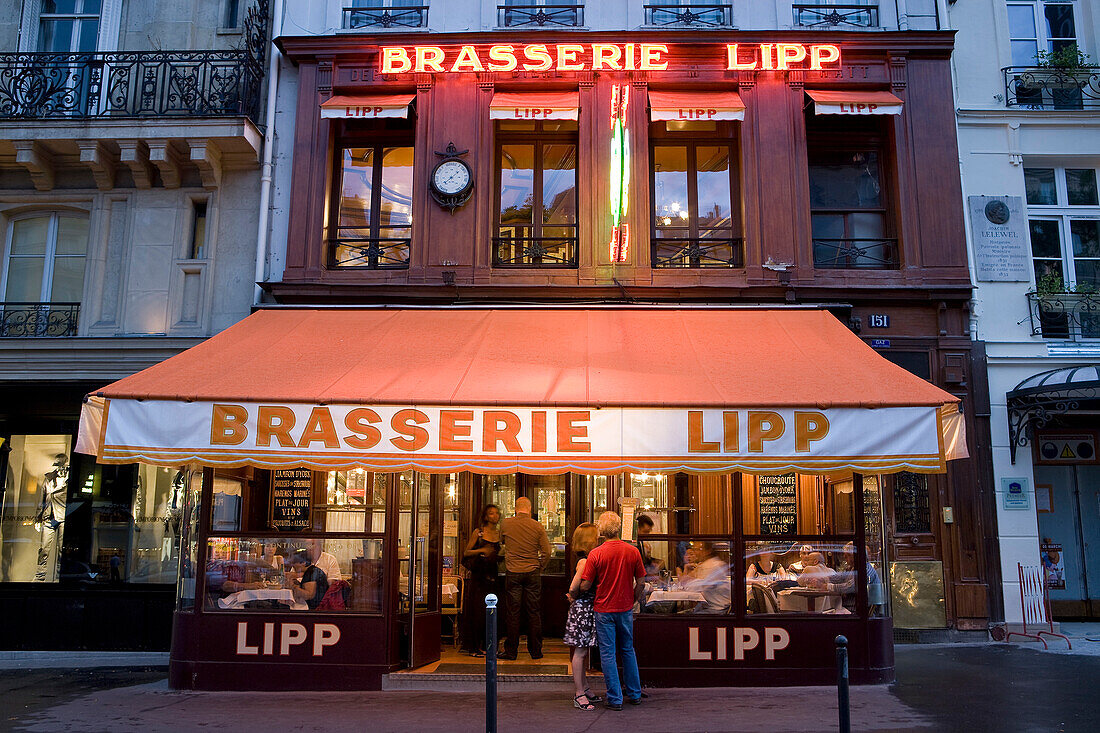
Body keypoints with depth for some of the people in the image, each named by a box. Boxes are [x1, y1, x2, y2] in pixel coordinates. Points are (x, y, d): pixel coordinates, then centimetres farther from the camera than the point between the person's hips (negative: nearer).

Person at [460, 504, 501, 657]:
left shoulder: (500, 534, 11)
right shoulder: (478, 532, -1)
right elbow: (466, 553, -2)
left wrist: (499, 556, 0)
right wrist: (481, 550, -16)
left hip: (491, 575, 4)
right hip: (477, 575, -4)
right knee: (476, 610, -4)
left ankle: (484, 645, 12)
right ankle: (473, 646, 2)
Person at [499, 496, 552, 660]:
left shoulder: (505, 524, -2)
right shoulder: (538, 527, -4)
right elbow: (546, 552, -2)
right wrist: (539, 568, 11)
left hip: (512, 573, 0)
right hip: (532, 573, 0)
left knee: (512, 612, 5)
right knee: (534, 612, 7)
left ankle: (511, 651, 9)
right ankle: (535, 651, 13)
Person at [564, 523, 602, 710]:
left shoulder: (589, 560, 10)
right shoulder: (584, 561, -19)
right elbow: (574, 588, -21)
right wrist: (574, 598, -2)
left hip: (589, 610, 9)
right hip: (582, 609, -9)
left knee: (584, 651, 16)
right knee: (580, 652, -3)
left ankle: (585, 690, 25)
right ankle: (580, 695, 3)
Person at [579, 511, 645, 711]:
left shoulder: (596, 554, -14)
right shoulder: (632, 551, -5)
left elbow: (585, 586, -12)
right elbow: (641, 583, 0)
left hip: (604, 610, -3)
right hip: (626, 608, 4)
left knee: (608, 654, 5)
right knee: (628, 651, 18)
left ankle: (615, 699, 8)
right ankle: (635, 694, 26)